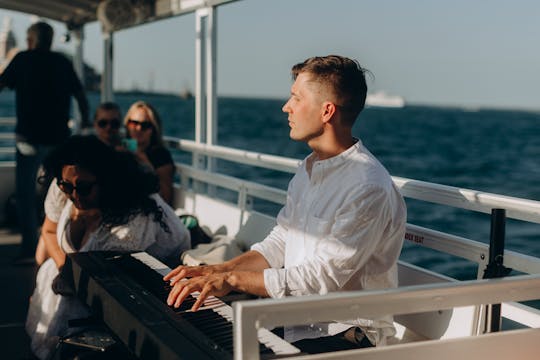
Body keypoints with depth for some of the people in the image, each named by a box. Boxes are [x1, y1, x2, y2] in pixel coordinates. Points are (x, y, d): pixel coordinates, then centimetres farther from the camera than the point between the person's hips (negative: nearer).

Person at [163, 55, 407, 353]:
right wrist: (217, 271, 0)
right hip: (297, 321, 8)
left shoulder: (369, 189, -21)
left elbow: (321, 280, -24)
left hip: (345, 336, -8)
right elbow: (278, 244, 14)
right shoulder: (309, 169, 10)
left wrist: (234, 279, -20)